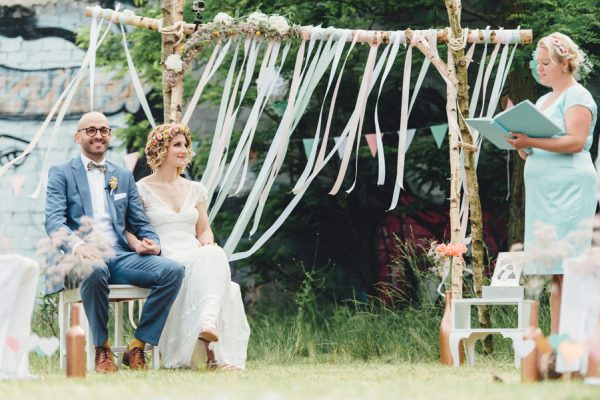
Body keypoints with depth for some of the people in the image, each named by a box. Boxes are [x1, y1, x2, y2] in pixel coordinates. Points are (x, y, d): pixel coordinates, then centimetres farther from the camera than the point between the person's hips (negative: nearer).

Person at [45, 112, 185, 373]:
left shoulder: (124, 177, 25)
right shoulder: (61, 174, 10)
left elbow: (140, 223, 22)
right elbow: (54, 220, -5)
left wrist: (152, 243, -3)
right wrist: (77, 245, -26)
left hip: (121, 256, 4)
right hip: (82, 258, -4)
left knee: (173, 270, -23)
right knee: (95, 270, -41)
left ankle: (137, 346, -15)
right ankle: (102, 349, -21)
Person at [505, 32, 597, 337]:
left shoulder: (577, 97, -3)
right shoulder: (543, 101, 23)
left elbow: (576, 141, -17)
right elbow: (531, 154, 24)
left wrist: (530, 141, -23)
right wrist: (520, 143, 2)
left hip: (570, 188, -8)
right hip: (543, 192, 8)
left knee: (568, 268, -12)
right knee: (554, 272, 4)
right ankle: (555, 335, 2)